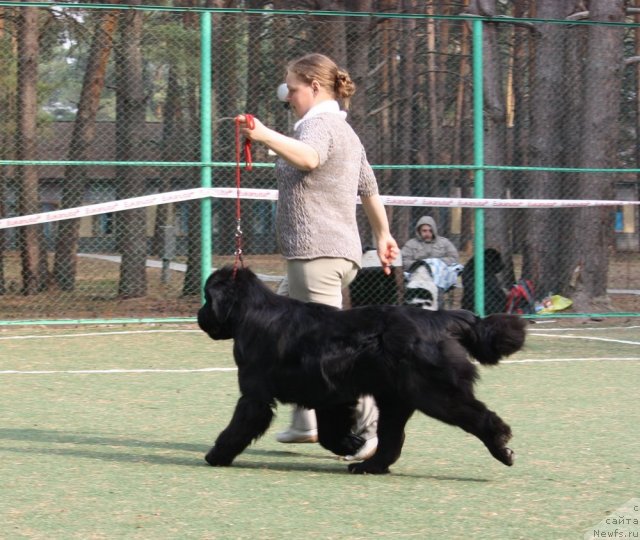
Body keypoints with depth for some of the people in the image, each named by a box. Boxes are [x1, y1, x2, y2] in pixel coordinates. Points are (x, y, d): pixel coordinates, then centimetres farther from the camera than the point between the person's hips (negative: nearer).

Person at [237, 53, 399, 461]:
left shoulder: (319, 123, -8)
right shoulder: (346, 131, 24)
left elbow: (309, 156, -33)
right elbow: (370, 189, 32)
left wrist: (266, 136, -47)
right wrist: (383, 236, 42)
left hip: (317, 251, -11)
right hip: (342, 249, 11)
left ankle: (373, 426, -21)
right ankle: (307, 423, 25)